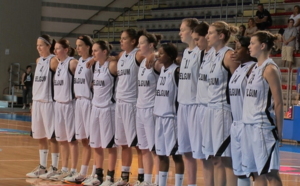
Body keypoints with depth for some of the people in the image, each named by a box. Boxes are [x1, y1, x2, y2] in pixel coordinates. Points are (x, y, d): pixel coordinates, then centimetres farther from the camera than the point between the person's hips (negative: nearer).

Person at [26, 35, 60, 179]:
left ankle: (54, 168, 4)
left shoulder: (53, 61, -10)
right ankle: (42, 167, 20)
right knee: (40, 137, 12)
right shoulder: (39, 61, 13)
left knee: (52, 137, -2)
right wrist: (34, 102, 16)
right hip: (37, 102, 8)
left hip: (49, 102, -8)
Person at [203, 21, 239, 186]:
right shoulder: (215, 56, 15)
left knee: (226, 158, -6)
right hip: (212, 110, 9)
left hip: (224, 110, -9)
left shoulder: (228, 55, -10)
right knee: (215, 159, 10)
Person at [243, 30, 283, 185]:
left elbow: (278, 103, -13)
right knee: (256, 172, 10)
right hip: (249, 125, 9)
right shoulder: (255, 68, 14)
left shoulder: (270, 69, -11)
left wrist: (279, 130, -14)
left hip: (264, 126, -9)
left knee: (270, 172, -7)